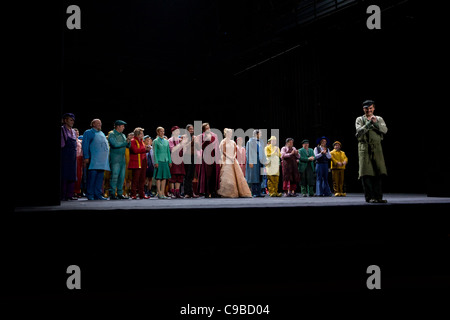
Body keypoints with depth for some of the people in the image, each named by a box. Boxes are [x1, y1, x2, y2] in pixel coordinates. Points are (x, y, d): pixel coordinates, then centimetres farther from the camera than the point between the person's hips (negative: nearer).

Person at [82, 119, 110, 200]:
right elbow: (85, 145, -2)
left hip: (102, 160, 6)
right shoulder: (88, 132, 6)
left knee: (100, 177, 4)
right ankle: (90, 195, -5)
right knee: (92, 176, -9)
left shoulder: (102, 133, 24)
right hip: (93, 160, -6)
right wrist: (86, 157, -12)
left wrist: (106, 158, 19)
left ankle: (98, 194, 8)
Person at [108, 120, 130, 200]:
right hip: (115, 158, -7)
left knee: (122, 176, 6)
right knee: (114, 176, -9)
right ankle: (112, 194, -5)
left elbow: (128, 146, 19)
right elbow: (115, 144, -17)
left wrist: (128, 142, -2)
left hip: (122, 159, 7)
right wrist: (125, 142, -10)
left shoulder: (122, 135, 20)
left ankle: (120, 193, 12)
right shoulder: (112, 134, -3)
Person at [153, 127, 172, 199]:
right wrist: (156, 162, -11)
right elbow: (154, 152, -3)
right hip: (159, 160, -5)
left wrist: (170, 161, 9)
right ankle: (159, 194, 0)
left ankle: (163, 193, 9)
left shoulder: (166, 141, 15)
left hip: (166, 160, 5)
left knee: (164, 177, 4)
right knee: (158, 177, -3)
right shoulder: (155, 141, 1)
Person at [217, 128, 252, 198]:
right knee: (227, 176, -8)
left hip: (233, 160, 6)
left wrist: (233, 157, -4)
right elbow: (223, 152, -9)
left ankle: (242, 192, 4)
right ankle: (227, 193, -1)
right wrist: (229, 157, -15)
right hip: (226, 160, -6)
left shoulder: (233, 142, 15)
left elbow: (235, 151, 14)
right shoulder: (224, 142, -2)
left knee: (238, 175, 1)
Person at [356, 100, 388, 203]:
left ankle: (378, 197, -1)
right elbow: (359, 131, -7)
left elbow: (385, 130, -2)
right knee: (366, 173, -7)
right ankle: (369, 197, -5)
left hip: (376, 147, 2)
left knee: (378, 172, -4)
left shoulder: (379, 119, 15)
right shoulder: (360, 119, 10)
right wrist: (369, 123, -17)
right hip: (364, 147, -2)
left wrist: (376, 123, -16)